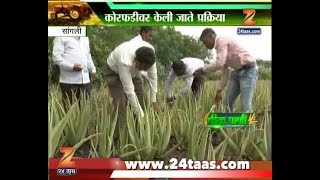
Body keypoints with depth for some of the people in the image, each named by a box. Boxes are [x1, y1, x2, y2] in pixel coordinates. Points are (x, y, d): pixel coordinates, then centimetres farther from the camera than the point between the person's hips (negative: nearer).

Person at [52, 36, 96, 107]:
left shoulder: (85, 38, 19)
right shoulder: (61, 37, -3)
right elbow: (56, 57, -11)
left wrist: (92, 70, 23)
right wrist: (71, 67, -19)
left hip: (85, 80, 6)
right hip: (69, 80, -6)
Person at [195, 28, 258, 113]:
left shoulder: (222, 40, -13)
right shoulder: (220, 48, 16)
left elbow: (219, 64, -26)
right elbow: (225, 72, 16)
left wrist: (203, 69, -11)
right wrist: (219, 91, 13)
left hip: (248, 70, -10)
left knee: (245, 105, -13)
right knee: (228, 102, 6)